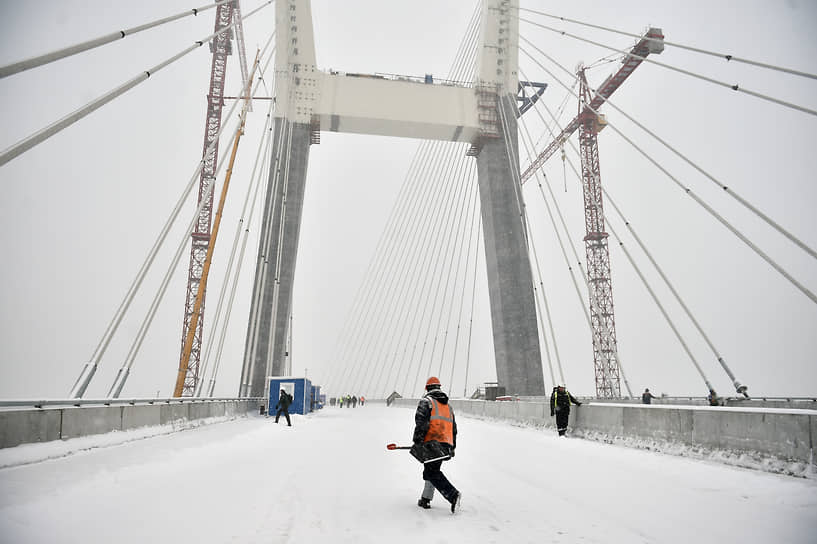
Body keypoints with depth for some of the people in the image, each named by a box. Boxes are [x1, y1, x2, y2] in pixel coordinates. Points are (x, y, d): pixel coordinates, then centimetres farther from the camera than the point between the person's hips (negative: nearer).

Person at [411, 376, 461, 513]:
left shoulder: (426, 401, 1)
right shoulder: (448, 405, 22)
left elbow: (421, 421, -12)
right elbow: (453, 428, 23)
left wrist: (417, 440, -12)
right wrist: (452, 447, 29)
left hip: (433, 442, -7)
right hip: (446, 444, 7)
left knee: (432, 472, -8)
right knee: (432, 470, 17)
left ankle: (453, 495, -22)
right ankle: (426, 499, 15)